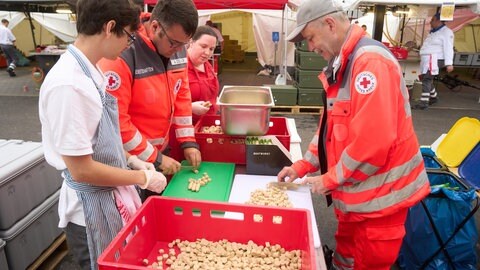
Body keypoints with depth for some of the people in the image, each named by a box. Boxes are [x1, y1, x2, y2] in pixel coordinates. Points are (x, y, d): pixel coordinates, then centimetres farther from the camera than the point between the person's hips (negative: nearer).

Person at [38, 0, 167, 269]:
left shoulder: (91, 72, 1)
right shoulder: (68, 84, -27)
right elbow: (81, 170, -24)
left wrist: (131, 160, 5)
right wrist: (143, 178, -15)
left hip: (115, 195, 8)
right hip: (92, 207, -8)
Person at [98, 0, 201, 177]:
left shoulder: (177, 50, -4)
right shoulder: (122, 56, -25)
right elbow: (115, 121, -23)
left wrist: (188, 141, -1)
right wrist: (154, 158, -17)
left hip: (161, 149, 6)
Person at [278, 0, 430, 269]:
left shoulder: (370, 61, -22)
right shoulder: (342, 64, 9)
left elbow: (373, 139, -29)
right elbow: (331, 124, 13)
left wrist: (330, 178, -17)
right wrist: (303, 166, 6)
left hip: (380, 193, -9)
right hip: (355, 190, 9)